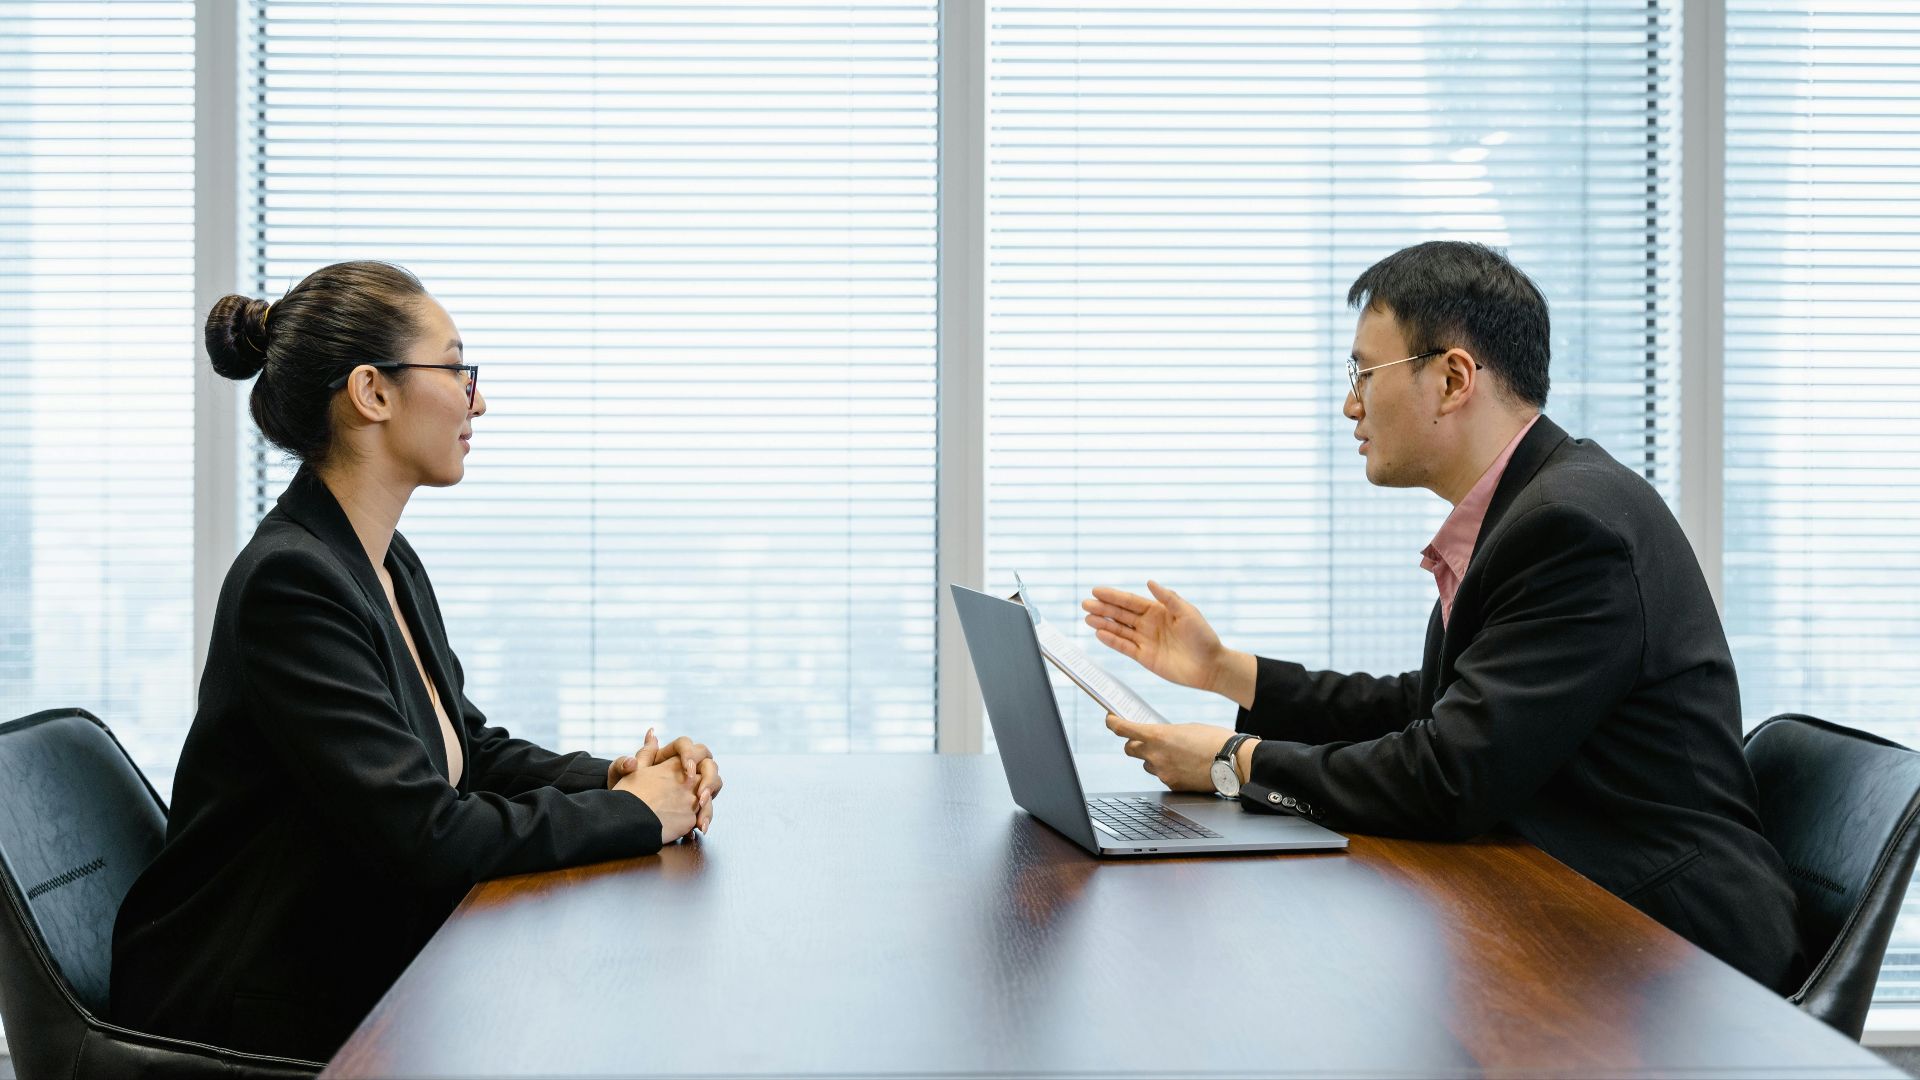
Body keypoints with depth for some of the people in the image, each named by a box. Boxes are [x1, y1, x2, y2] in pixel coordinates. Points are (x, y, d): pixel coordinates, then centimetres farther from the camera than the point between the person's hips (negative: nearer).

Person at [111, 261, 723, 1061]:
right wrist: (633, 813, -16)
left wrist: (615, 776, -3)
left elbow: (470, 748, 15)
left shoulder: (390, 564, 8)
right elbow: (424, 834, -26)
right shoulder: (291, 581, -22)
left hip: (362, 977, 8)